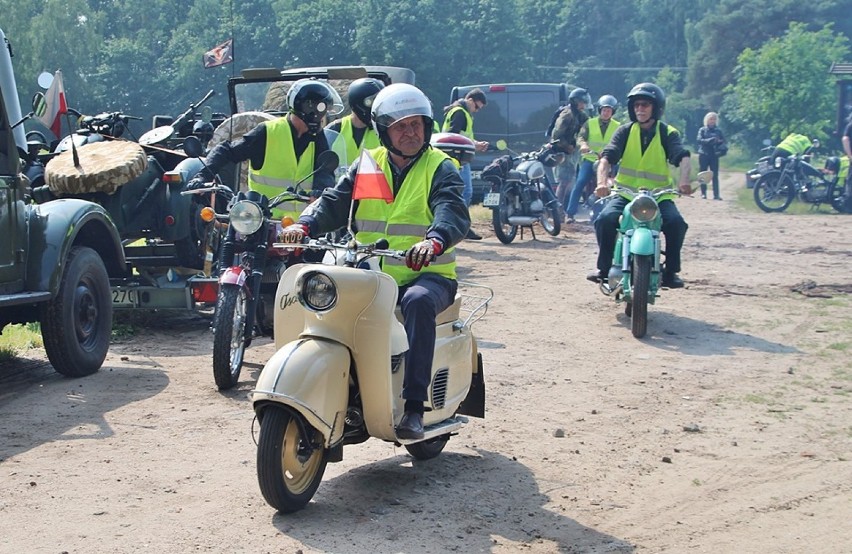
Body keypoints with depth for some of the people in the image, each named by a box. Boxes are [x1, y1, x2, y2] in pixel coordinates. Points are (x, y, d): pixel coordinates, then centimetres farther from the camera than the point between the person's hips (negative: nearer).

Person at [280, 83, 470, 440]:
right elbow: (335, 200, 3)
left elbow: (453, 212, -17)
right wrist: (304, 225, -19)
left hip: (427, 275, -4)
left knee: (417, 301, -37)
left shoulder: (440, 168, 1)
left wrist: (434, 241, -40)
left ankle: (414, 405, -35)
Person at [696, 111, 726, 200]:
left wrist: (718, 141, -16)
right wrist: (710, 140, -22)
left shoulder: (718, 131, 10)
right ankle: (703, 193, 8)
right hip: (703, 155, -1)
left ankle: (716, 194, -6)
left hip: (714, 155, 1)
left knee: (715, 175, -4)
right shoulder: (702, 130, 5)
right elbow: (699, 140, -8)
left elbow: (723, 141, 7)